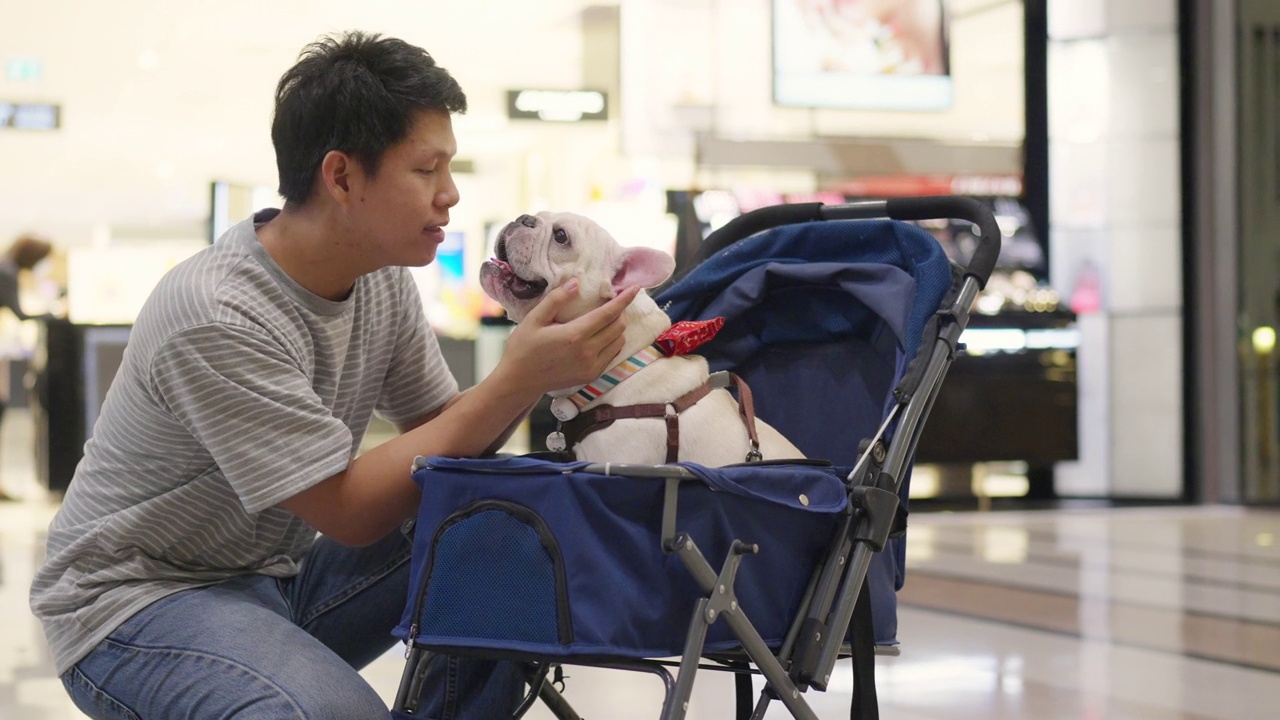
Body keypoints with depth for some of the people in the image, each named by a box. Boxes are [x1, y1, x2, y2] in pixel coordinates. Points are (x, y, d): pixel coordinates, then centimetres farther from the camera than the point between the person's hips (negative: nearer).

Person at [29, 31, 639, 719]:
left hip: (278, 578, 8)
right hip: (140, 598, -8)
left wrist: (537, 377, -16)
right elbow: (348, 513, -23)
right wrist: (515, 380, -25)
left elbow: (443, 433, 4)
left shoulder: (382, 278, -1)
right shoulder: (216, 320, -26)